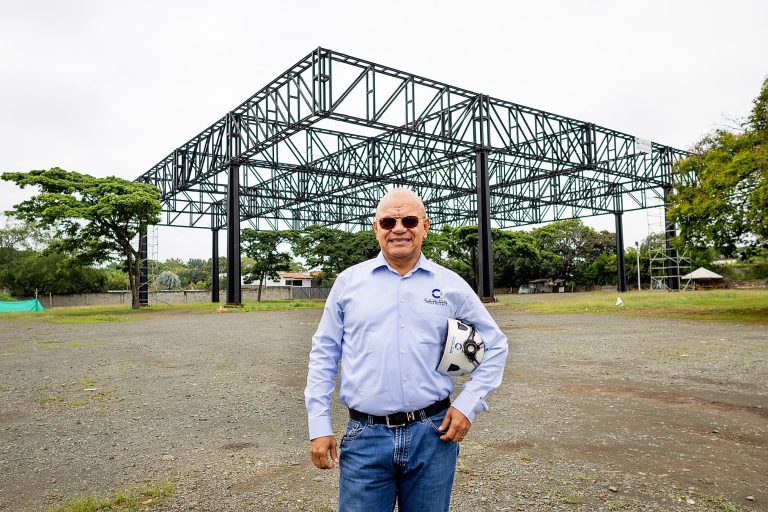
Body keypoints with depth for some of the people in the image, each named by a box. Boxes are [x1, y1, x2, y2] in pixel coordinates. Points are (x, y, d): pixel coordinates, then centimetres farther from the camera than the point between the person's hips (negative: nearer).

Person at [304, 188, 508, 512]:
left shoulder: (451, 285, 2)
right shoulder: (348, 281, 2)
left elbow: (494, 346, 11)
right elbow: (324, 354, 6)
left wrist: (468, 405, 2)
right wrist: (319, 425, 2)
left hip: (432, 435, 1)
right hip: (365, 437, 0)